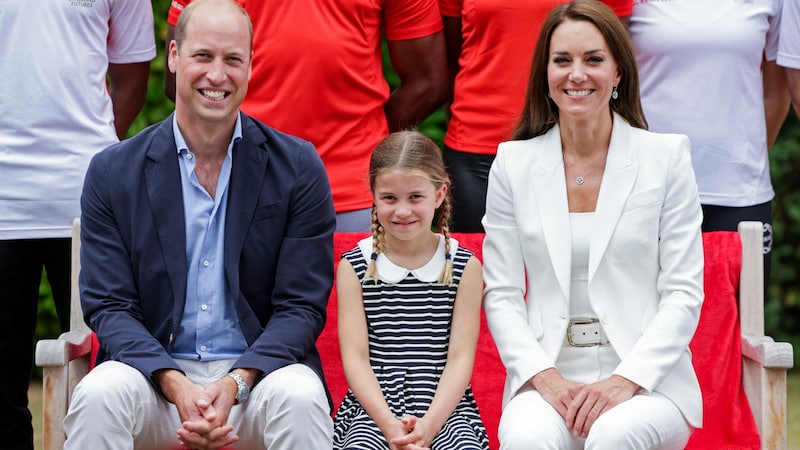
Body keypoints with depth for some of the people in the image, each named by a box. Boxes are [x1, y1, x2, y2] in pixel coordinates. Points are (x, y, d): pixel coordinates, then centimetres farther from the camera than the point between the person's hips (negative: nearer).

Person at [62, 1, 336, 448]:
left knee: (299, 397, -33)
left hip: (259, 369, -1)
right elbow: (110, 307, -1)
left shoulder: (298, 168, 1)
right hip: (155, 371, 1)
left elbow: (301, 307, -1)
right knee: (99, 394, -31)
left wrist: (235, 385, -18)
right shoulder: (113, 173, 3)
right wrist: (176, 386, -19)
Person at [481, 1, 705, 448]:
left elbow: (684, 294, 0)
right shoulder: (513, 164, 9)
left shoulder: (667, 156, 4)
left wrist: (625, 382, -13)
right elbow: (501, 295, 6)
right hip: (548, 374, 1)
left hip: (648, 380, 0)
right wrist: (546, 380, -11)